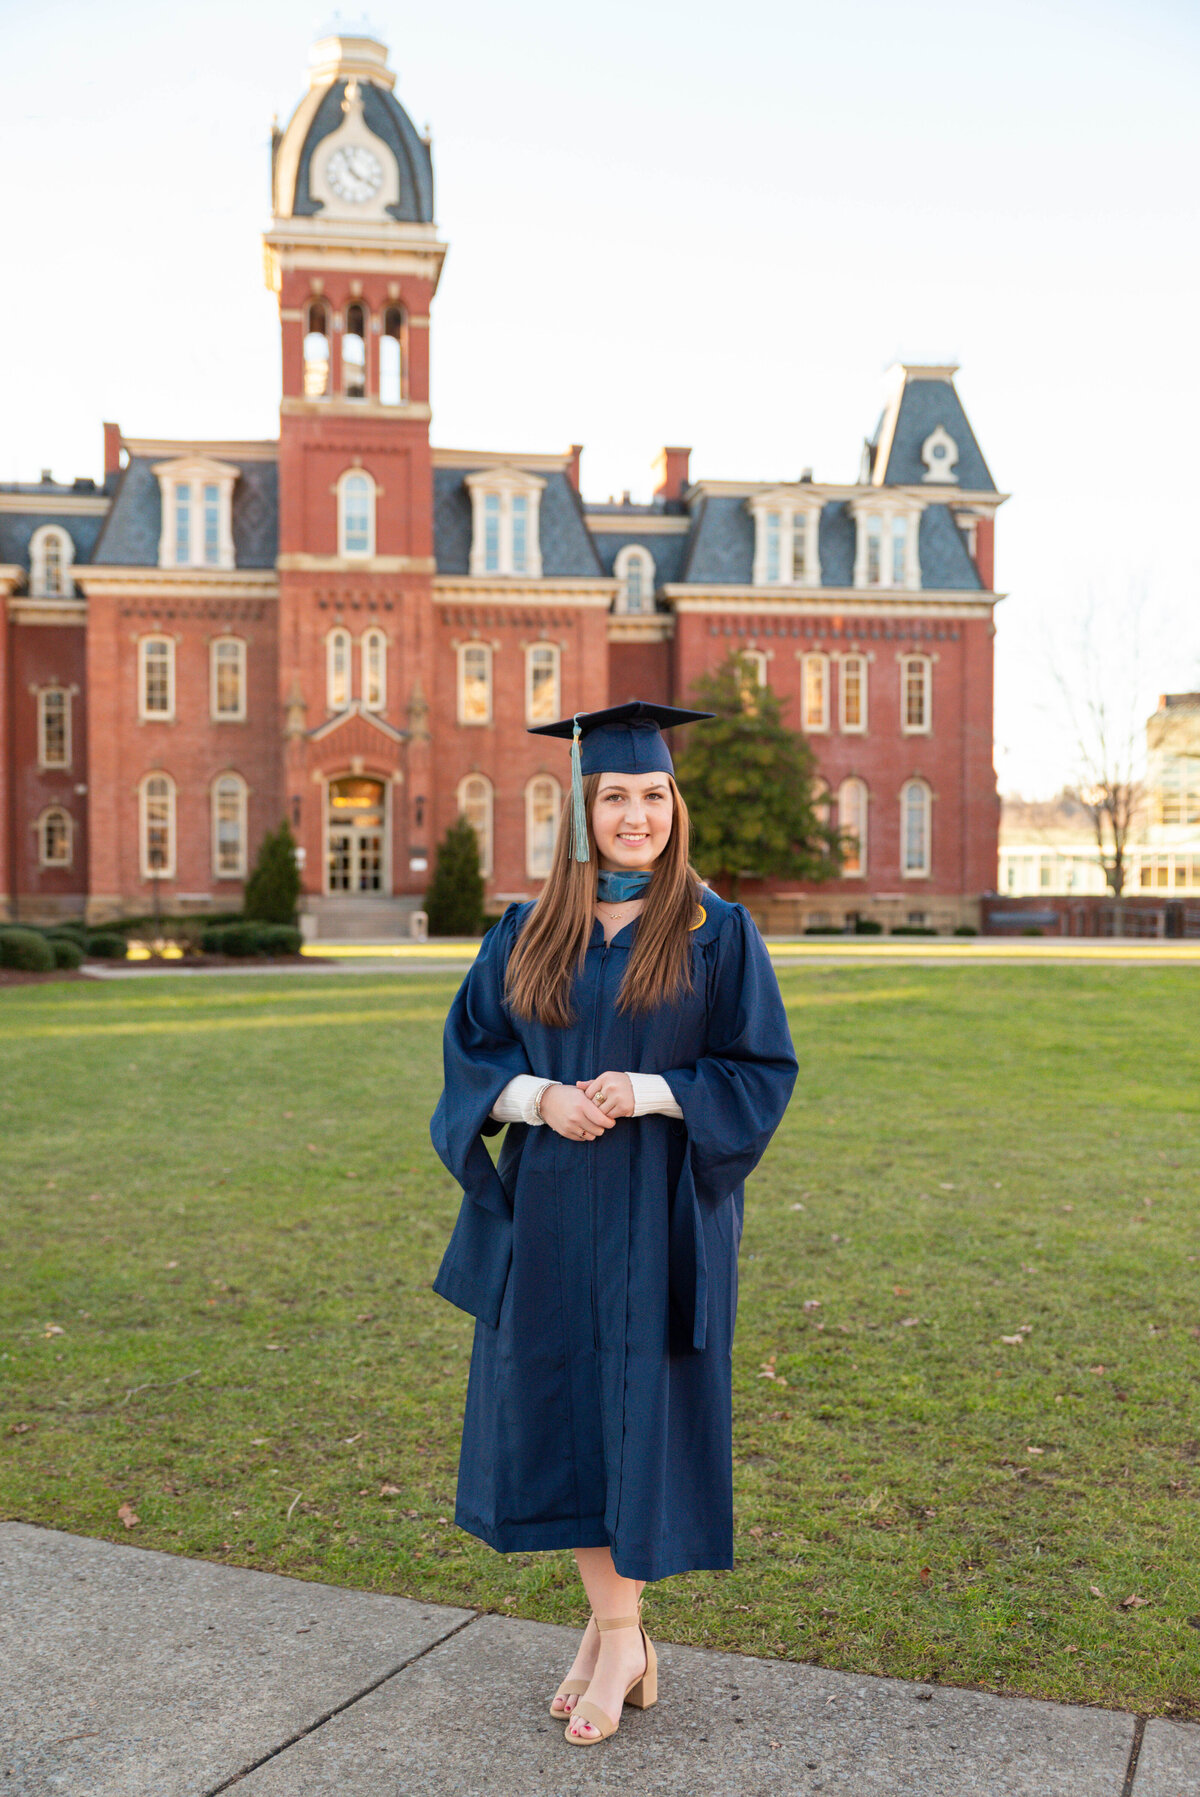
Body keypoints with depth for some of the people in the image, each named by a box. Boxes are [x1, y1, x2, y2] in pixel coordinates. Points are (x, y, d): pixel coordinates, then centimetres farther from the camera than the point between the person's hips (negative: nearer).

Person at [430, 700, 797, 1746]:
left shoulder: (717, 935, -3)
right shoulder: (528, 937, 6)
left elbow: (763, 1070, -5)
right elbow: (469, 1054, 6)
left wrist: (644, 1092, -19)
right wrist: (543, 1098, -14)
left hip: (657, 1216, -3)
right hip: (549, 1210, 4)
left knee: (636, 1411, 3)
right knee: (562, 1413, 9)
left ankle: (617, 1638, 21)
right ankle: (618, 1634, 26)